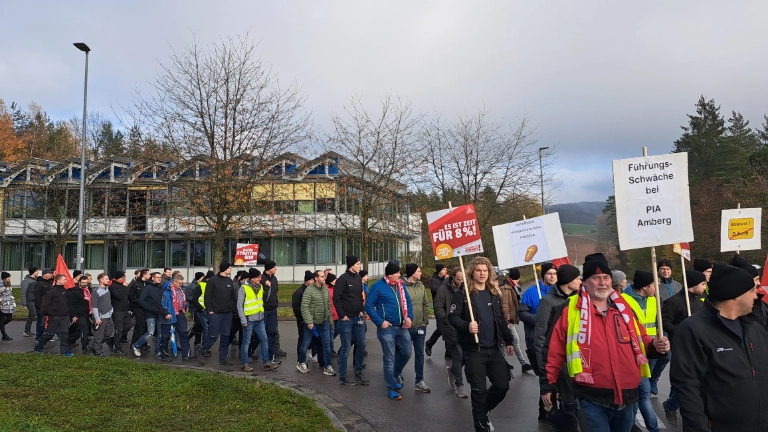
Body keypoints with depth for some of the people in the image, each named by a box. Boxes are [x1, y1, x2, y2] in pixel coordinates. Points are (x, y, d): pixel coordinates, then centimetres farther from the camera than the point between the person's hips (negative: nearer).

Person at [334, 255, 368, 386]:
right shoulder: (343, 279, -12)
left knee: (361, 345, 8)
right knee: (346, 347, 1)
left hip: (358, 318, 6)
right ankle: (342, 376, 13)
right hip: (346, 319, -6)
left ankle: (358, 372, 23)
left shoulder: (359, 278, 8)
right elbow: (336, 298, -14)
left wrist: (361, 310, 7)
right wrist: (342, 315, -15)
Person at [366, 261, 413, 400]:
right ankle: (392, 388, 16)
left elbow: (408, 302, 14)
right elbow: (368, 306, -11)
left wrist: (409, 317, -2)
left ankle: (396, 374, 41)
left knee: (406, 353, 14)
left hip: (402, 327, 6)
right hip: (387, 328, -6)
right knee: (389, 359, 3)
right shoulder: (378, 286, -12)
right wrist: (380, 322, -16)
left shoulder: (401, 285, 5)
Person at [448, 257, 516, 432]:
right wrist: (467, 326, -31)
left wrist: (509, 341, 15)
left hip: (494, 348, 5)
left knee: (503, 385, 7)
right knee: (479, 390, 1)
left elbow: (502, 320, 17)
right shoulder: (462, 293, -8)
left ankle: (484, 410, 34)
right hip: (473, 350, -5)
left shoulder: (494, 293, 10)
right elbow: (453, 317, -13)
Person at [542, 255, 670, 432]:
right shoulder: (571, 309, -5)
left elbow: (641, 340, 17)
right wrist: (549, 383, -2)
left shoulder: (624, 306, 8)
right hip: (592, 398, -5)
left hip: (626, 396, 5)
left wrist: (654, 346, -5)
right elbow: (555, 350, -3)